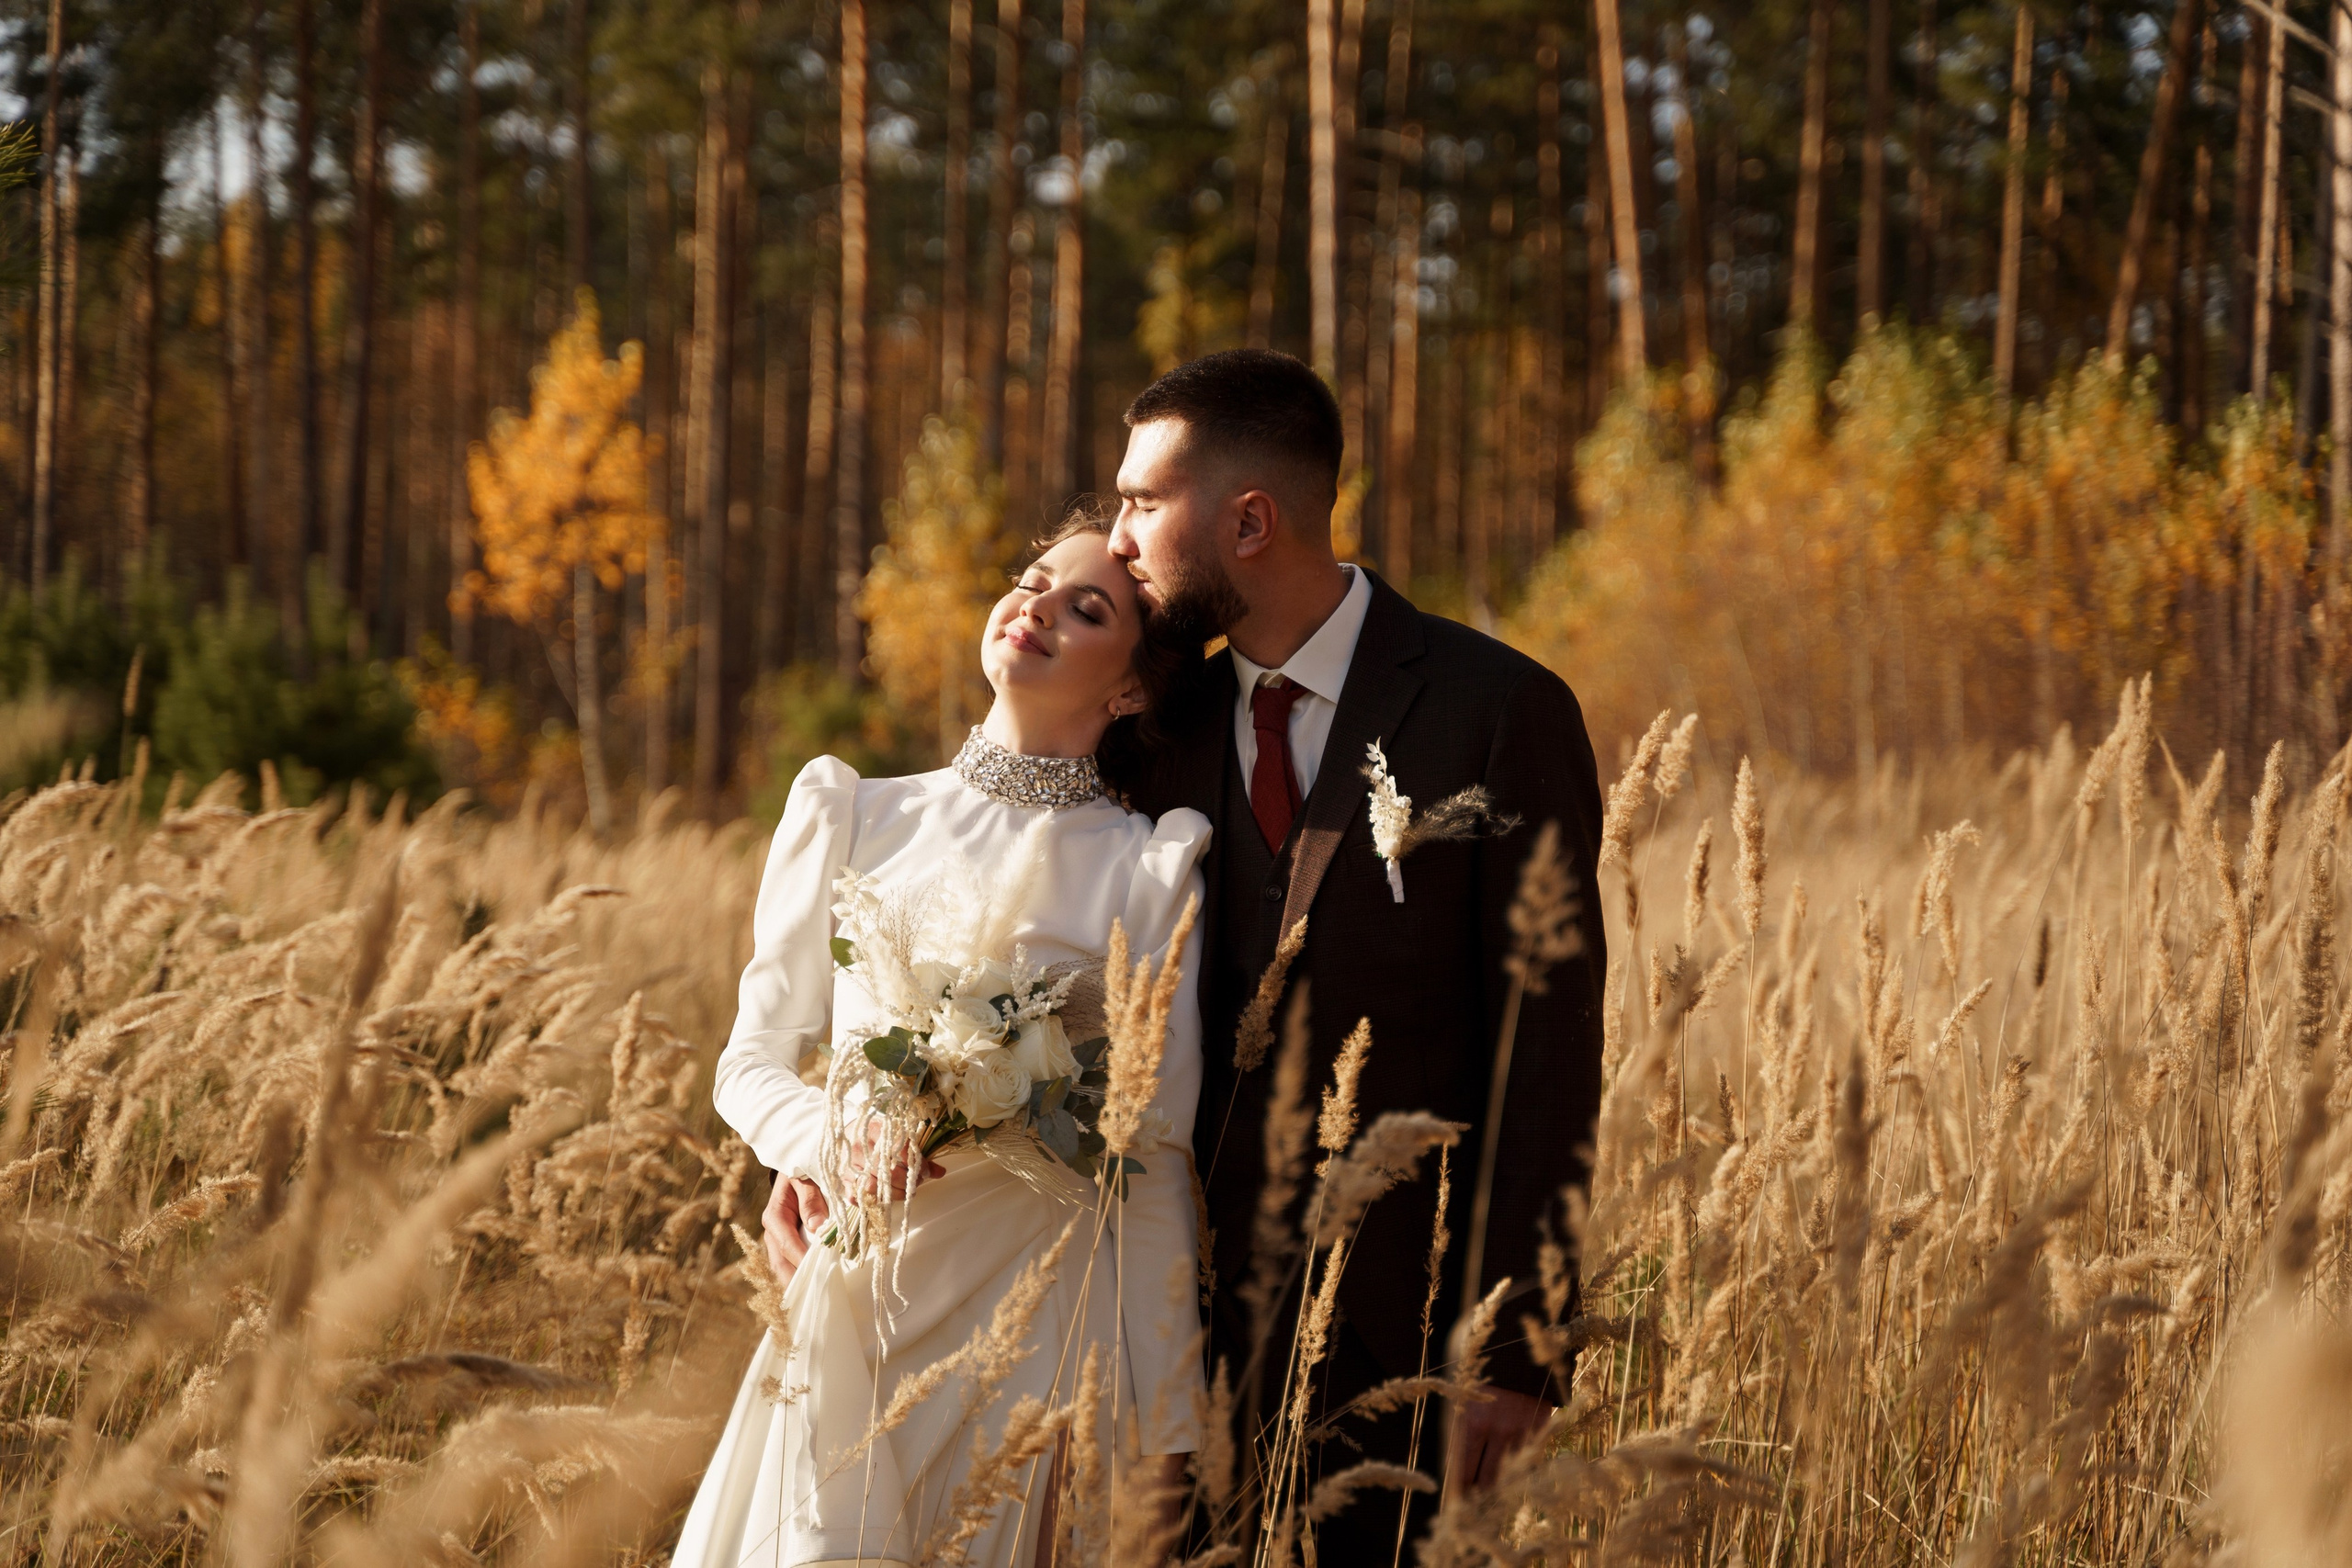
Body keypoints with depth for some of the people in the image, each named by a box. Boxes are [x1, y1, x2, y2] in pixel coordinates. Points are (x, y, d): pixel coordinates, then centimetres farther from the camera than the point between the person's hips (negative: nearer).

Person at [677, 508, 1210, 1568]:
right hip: (850, 1292, 2)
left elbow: (1153, 1161, -2)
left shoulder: (1149, 870, 1)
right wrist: (819, 1143, -14)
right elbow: (751, 1061, 7)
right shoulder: (851, 814, 8)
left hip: (1027, 1316, -2)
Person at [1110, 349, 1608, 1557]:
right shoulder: (1167, 731, 8)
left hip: (1402, 1322, -4)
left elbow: (1551, 1051, -8)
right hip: (1200, 1310, 4)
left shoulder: (1501, 714, -7)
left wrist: (1514, 1352, -12)